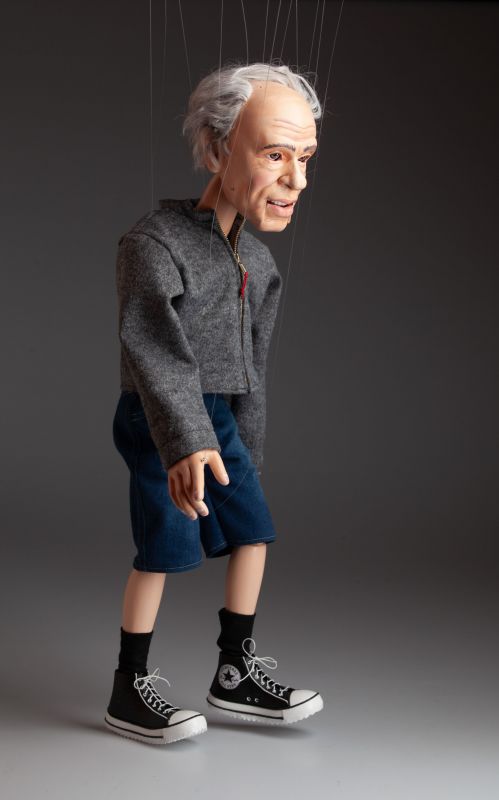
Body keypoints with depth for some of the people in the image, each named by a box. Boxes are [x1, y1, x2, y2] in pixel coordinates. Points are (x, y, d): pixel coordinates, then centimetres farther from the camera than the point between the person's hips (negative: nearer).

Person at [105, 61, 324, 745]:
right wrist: (186, 443, -46)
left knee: (253, 535, 6)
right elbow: (155, 348, -33)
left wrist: (246, 454, 20)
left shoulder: (261, 266, 6)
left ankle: (236, 675, 18)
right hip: (158, 425, -7)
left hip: (218, 421, 7)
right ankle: (130, 692, 5)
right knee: (164, 547, -7)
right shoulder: (154, 242, -18)